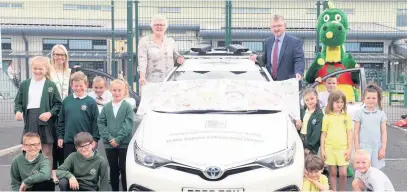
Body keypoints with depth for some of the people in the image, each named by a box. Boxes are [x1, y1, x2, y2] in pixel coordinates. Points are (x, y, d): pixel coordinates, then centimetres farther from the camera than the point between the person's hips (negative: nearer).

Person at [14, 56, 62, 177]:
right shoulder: (24, 84, 9)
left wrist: (50, 113, -15)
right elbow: (18, 102, 12)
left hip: (45, 122, -2)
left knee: (47, 152, 5)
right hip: (30, 121, 2)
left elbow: (58, 104, 1)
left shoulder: (51, 85, 2)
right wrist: (18, 111, -8)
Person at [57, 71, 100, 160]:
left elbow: (95, 123, -4)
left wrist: (94, 140, -7)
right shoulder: (66, 100, 4)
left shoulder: (91, 102, -5)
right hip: (68, 141, 3)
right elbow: (61, 120, 10)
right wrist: (60, 136, 7)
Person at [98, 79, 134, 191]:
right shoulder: (106, 107, 6)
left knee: (124, 169, 2)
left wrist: (118, 139, -16)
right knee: (113, 169, 12)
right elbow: (101, 123, 1)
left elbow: (128, 125, -10)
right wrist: (109, 138, -12)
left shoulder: (128, 106, -3)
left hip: (124, 144, -3)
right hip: (109, 144, 3)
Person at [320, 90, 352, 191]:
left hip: (343, 148, 0)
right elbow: (323, 134, 5)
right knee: (333, 172, 8)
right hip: (330, 148, 0)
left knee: (343, 173, -1)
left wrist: (349, 149, -1)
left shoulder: (347, 116, 4)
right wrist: (322, 149, 1)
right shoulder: (327, 117, 3)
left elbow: (349, 133, 5)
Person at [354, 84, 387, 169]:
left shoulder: (381, 114, 4)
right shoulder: (359, 113, -1)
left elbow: (384, 132, 5)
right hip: (363, 147, -2)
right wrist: (357, 149, -2)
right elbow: (356, 132, 1)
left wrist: (383, 148, 0)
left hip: (377, 148, 2)